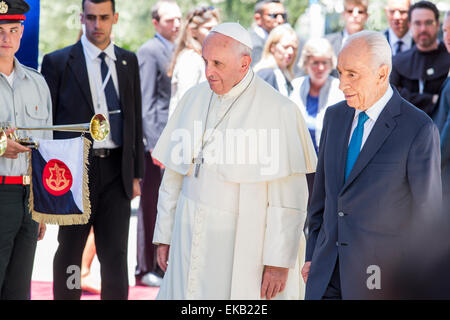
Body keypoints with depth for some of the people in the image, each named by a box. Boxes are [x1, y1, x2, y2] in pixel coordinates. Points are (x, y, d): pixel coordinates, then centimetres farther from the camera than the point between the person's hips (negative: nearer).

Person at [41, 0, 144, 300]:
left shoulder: (129, 61, 10)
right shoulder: (58, 62, -2)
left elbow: (135, 119, 13)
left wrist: (136, 173, 9)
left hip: (117, 171, 3)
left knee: (115, 255, 4)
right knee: (69, 253, 9)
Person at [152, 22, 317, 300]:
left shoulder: (279, 111, -12)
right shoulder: (194, 98, 6)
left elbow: (288, 198, -12)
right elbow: (174, 175, 13)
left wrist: (279, 262, -13)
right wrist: (164, 235, 12)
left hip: (244, 245, -5)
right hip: (191, 242, 5)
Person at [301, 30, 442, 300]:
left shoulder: (418, 129, -11)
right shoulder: (335, 116, 9)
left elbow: (428, 211, -8)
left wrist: (420, 284, -5)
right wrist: (312, 255, 15)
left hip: (381, 276, -5)